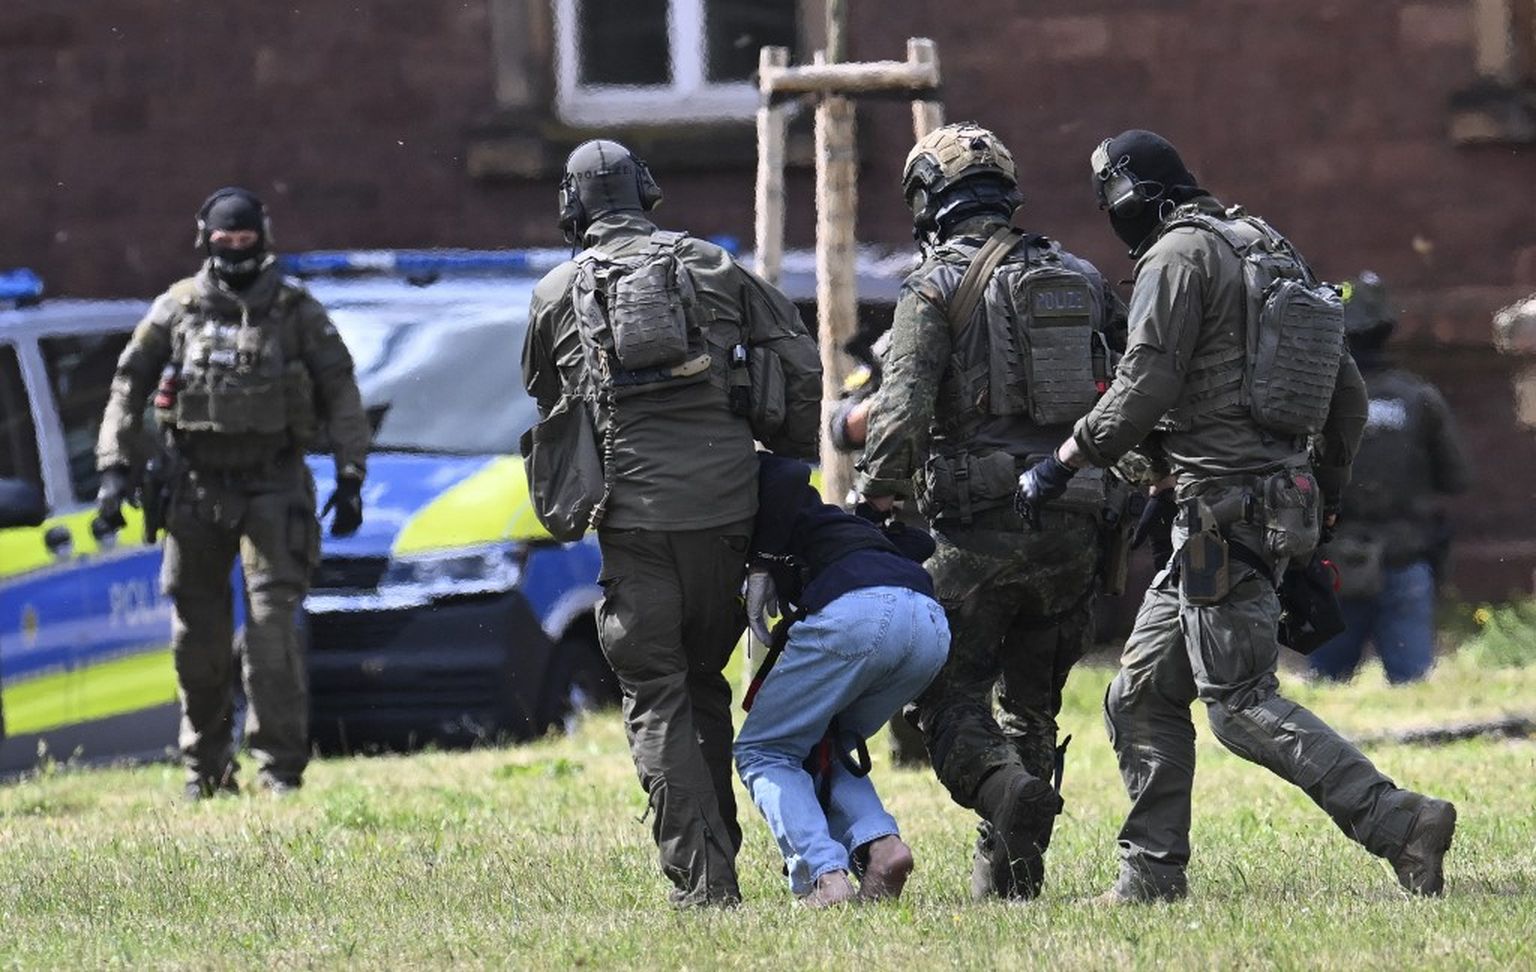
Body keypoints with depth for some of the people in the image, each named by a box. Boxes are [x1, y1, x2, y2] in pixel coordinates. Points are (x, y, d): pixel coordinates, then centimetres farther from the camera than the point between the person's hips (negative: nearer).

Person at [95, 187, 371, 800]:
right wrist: (115, 468, 0)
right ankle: (205, 765, 18)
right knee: (197, 634, 5)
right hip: (196, 487, 2)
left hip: (273, 486, -2)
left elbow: (340, 393, 4)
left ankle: (280, 767, -7)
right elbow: (129, 386, 8)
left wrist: (350, 477, -3)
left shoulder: (298, 313, 3)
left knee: (272, 625, -11)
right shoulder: (176, 309, 6)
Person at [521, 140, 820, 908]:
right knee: (704, 684, 18)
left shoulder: (558, 295, 10)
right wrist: (794, 464, 20)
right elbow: (801, 365, 9)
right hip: (725, 502, 2)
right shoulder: (711, 268, 12)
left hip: (634, 516, -2)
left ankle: (701, 881, -8)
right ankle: (718, 862, 17)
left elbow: (547, 399, 21)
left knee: (657, 701, 1)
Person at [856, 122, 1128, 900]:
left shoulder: (937, 287, -5)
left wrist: (875, 499, -2)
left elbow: (901, 408, -13)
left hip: (982, 525, -5)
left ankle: (1004, 787, -27)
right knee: (1032, 698, 15)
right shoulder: (1079, 279, 13)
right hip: (1074, 526, 5)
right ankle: (1007, 868, 12)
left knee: (951, 692, 0)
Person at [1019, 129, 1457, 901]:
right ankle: (1151, 871, 12)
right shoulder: (1271, 256, 19)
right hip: (1281, 502, 10)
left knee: (1240, 701, -11)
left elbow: (1144, 388, -16)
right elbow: (1349, 393, 20)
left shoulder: (1180, 256, -8)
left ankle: (1397, 822, -19)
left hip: (1222, 504, -10)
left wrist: (1063, 462, -7)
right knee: (1142, 695, 13)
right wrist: (1328, 490, 32)